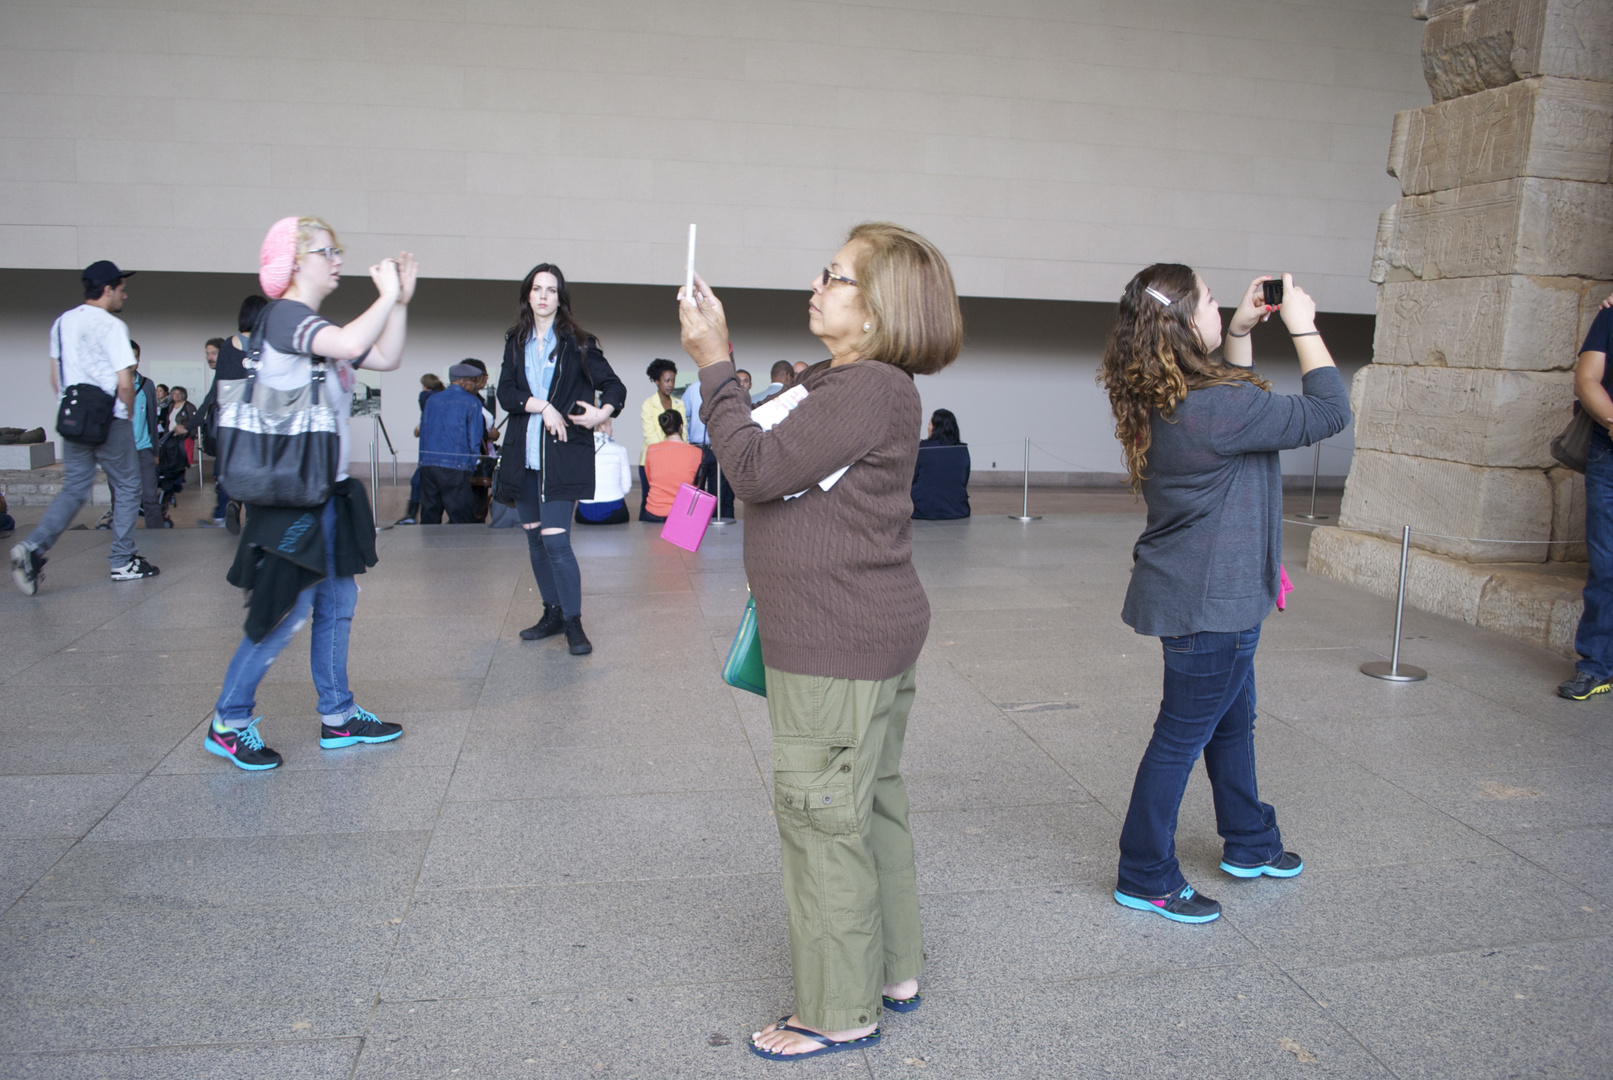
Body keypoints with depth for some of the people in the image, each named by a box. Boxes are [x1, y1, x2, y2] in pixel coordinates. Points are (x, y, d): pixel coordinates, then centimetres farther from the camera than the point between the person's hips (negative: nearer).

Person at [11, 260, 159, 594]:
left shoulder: (62, 322, 11)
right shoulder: (112, 326, -12)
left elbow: (55, 378, 15)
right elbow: (125, 383, -17)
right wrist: (129, 414, -1)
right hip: (110, 422, -6)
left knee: (74, 490, 10)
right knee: (127, 488, 8)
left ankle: (33, 548, -9)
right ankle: (122, 561, 12)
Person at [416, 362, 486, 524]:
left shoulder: (431, 399, 15)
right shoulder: (472, 402, 0)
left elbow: (422, 431, 18)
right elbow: (474, 438, -1)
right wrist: (474, 460, 13)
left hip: (427, 464, 6)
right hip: (455, 468, -6)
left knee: (429, 519, 9)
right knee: (461, 519, -3)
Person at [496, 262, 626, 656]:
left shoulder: (578, 343, 1)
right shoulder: (516, 342, 12)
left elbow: (615, 386, 2)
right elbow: (505, 393, 2)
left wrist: (603, 413, -17)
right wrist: (542, 406, -14)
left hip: (563, 456, -5)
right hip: (523, 454, 5)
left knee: (555, 540, -13)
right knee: (534, 539, 10)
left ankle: (574, 623, -3)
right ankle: (553, 613, 24)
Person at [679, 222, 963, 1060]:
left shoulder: (866, 388, -19)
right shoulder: (872, 385, 14)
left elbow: (758, 469, -21)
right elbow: (786, 472, 12)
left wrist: (715, 364, -15)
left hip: (836, 645, -11)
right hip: (872, 632, 11)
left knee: (825, 818, 0)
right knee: (872, 803, 19)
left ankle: (840, 1013, 16)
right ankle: (893, 970, 35)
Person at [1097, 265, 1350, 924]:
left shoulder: (1166, 401, 1)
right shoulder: (1212, 410, -27)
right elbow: (1328, 412, -17)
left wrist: (1240, 331, 11)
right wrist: (1302, 326, -7)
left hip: (1193, 591, 10)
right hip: (1209, 602, -10)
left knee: (1231, 721, 24)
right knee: (1182, 735, 3)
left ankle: (1250, 844, 44)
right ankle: (1145, 877, 18)